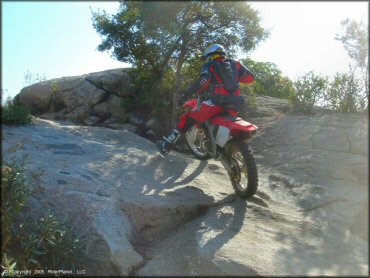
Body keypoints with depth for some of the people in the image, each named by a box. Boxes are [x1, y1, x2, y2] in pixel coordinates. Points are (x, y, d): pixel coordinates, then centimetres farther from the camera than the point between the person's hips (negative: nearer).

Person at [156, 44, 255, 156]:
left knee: (187, 118, 3)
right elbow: (250, 77, 16)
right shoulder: (235, 63, 20)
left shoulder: (209, 65, 7)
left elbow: (203, 81, -13)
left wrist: (187, 92, 1)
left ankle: (166, 145, 1)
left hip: (218, 103, -5)